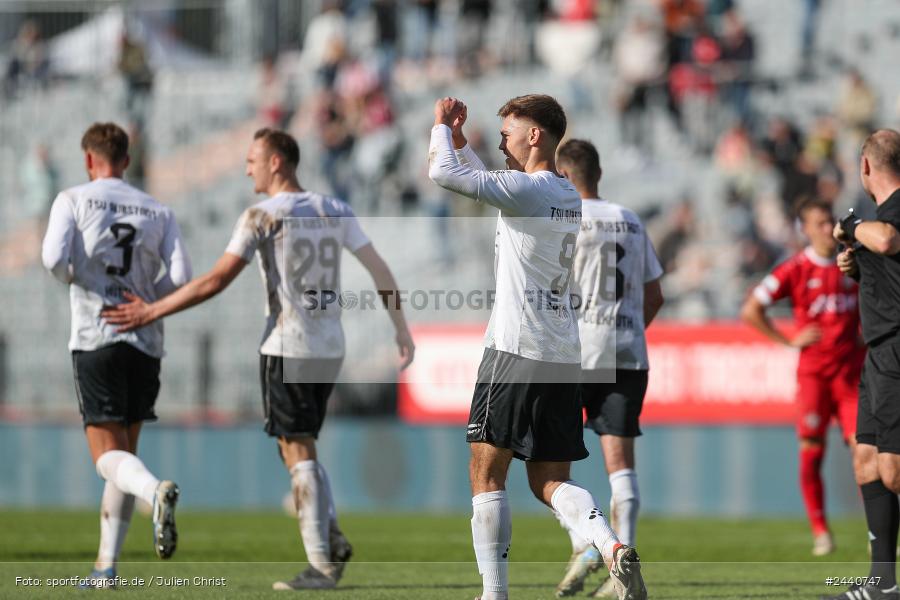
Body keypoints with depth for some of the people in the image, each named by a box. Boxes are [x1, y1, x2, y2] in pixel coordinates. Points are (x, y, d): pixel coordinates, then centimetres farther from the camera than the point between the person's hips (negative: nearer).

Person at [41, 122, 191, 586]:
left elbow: (54, 258, -14)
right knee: (125, 450, 13)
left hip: (95, 338, -4)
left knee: (108, 456, -5)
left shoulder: (73, 200, 2)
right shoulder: (157, 212, 11)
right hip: (146, 342, 4)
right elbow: (181, 278, -1)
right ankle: (106, 565, 11)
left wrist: (72, 280, 7)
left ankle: (155, 491, -39)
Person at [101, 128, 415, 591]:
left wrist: (151, 312, -8)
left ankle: (321, 565, -8)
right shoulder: (334, 211, 9)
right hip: (329, 349, 6)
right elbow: (379, 270, 8)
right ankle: (331, 537, 4)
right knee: (302, 448, 19)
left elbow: (215, 282, -13)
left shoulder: (262, 216, -9)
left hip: (286, 350, -6)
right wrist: (401, 328, 13)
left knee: (299, 452, -3)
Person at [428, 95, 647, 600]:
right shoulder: (571, 197, 16)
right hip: (566, 357, 8)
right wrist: (459, 138, 26)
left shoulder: (526, 188, -11)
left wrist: (442, 125, 3)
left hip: (516, 350, -8)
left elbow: (443, 172, -14)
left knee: (487, 473, 1)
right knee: (551, 482, 8)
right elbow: (490, 184, 32)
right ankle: (614, 549, -18)